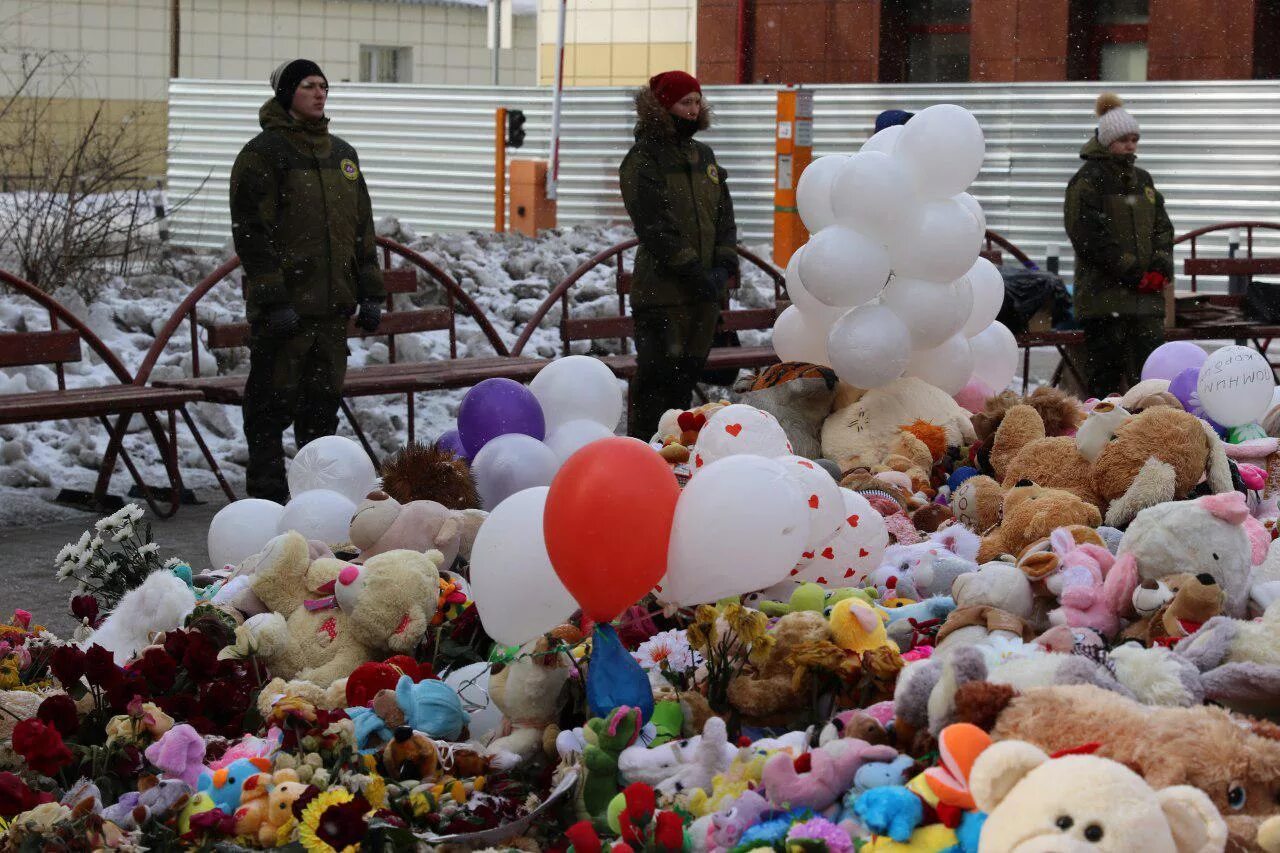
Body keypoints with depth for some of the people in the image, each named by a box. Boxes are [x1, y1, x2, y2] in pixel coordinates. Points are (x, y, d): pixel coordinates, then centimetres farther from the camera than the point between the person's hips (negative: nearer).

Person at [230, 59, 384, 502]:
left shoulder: (341, 153, 17)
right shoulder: (263, 153, -5)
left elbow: (362, 228, 20)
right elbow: (252, 231, -11)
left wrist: (370, 292, 14)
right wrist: (272, 297, -18)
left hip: (332, 302, 7)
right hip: (285, 305, -6)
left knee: (324, 398, 11)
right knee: (274, 399, -2)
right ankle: (268, 495, 4)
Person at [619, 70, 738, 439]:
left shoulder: (704, 155, 16)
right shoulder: (643, 160, -6)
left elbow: (724, 215, 14)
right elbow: (655, 228, -13)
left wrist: (724, 265, -2)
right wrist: (694, 272, -17)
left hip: (704, 288, 7)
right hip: (662, 290, -7)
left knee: (689, 370, 12)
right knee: (659, 374, -8)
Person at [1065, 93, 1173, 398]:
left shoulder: (1142, 180, 18)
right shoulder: (1088, 181, -5)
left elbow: (1162, 227, 18)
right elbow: (1089, 238, -12)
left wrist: (1161, 268, -1)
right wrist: (1133, 273, -13)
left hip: (1146, 293, 6)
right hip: (1103, 293, -6)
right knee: (1105, 363, -3)